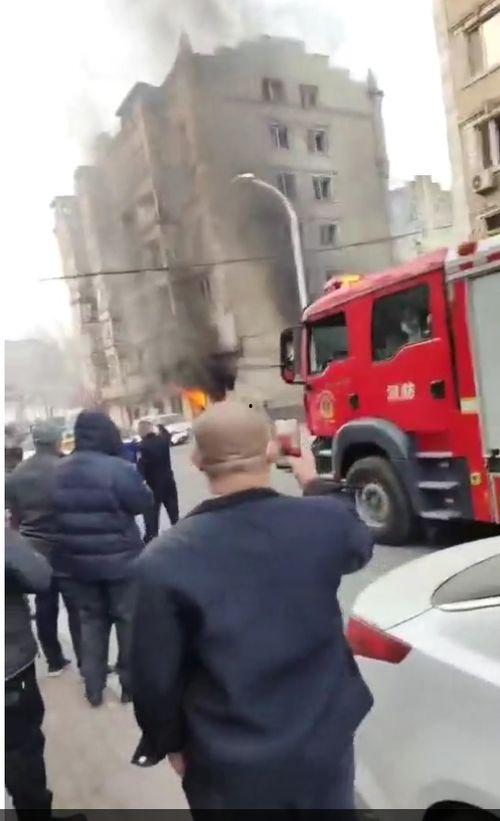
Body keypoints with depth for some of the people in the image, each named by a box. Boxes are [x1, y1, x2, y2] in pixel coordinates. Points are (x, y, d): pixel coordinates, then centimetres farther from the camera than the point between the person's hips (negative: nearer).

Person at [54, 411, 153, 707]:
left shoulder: (60, 472, -1)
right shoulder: (118, 468, -22)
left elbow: (59, 513, 12)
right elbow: (144, 503, -10)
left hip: (78, 563, 5)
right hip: (120, 560, -5)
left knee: (92, 620, 19)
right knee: (128, 620, 12)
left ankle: (94, 688, 28)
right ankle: (131, 684, 24)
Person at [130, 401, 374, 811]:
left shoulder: (165, 562, -24)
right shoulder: (325, 519, -19)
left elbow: (155, 674, -13)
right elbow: (358, 545, 6)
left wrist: (168, 742, 7)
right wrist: (317, 485, 21)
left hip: (230, 766, -1)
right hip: (323, 746, 2)